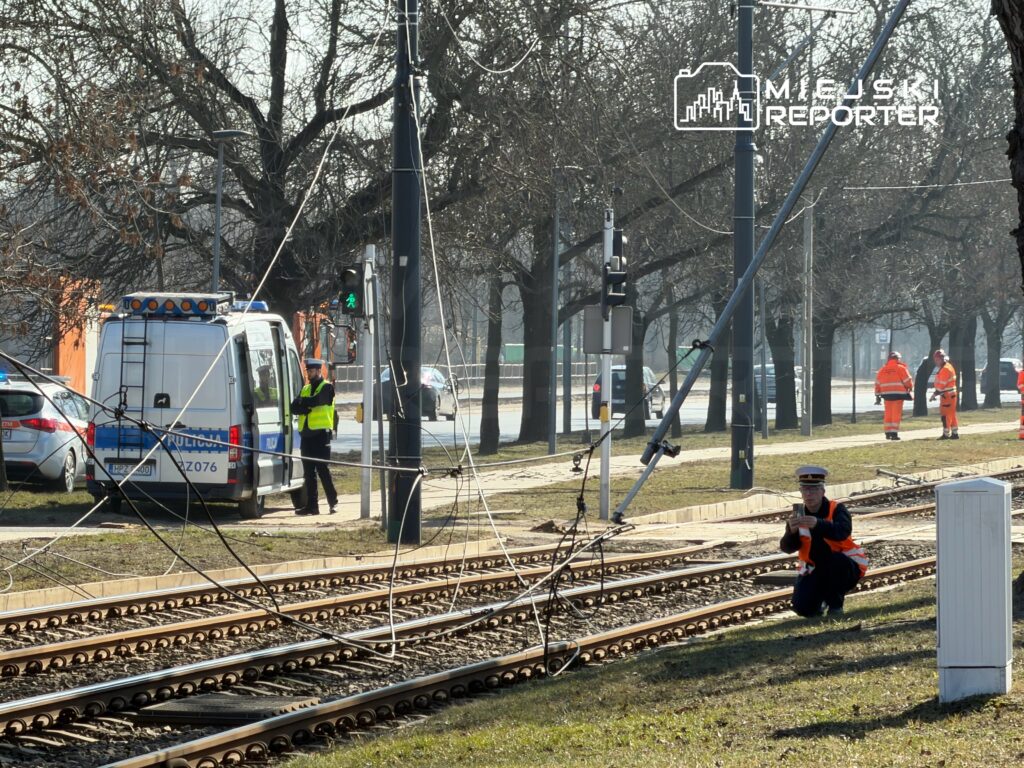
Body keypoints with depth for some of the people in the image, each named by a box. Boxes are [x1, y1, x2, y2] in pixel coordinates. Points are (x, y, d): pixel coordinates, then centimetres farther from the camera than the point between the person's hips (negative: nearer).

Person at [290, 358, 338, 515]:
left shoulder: (327, 387, -1)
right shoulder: (305, 389, 19)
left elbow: (316, 400, -19)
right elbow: (294, 407, 7)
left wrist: (302, 402, -4)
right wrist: (306, 408, -13)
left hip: (321, 433, -7)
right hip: (306, 434, 7)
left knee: (323, 469, -8)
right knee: (309, 473, 5)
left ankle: (333, 502, -1)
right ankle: (311, 505, 7)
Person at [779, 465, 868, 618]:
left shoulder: (836, 510, -17)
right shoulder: (798, 515, -6)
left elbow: (843, 531, -39)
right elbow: (787, 547, -15)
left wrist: (818, 524, -56)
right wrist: (792, 531, -38)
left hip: (845, 567, -3)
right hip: (815, 570, 3)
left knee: (834, 560, -38)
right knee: (803, 608, -15)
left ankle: (835, 605, -13)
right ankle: (821, 599, 24)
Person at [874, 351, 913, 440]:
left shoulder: (882, 370, 10)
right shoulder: (901, 368, -5)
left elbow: (877, 384, 11)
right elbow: (908, 381, -4)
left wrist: (877, 396, 17)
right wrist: (910, 388, 17)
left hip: (886, 395, 4)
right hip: (898, 394, -4)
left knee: (888, 414, 12)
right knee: (896, 414, -2)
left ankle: (888, 433, 15)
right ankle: (894, 433, -7)